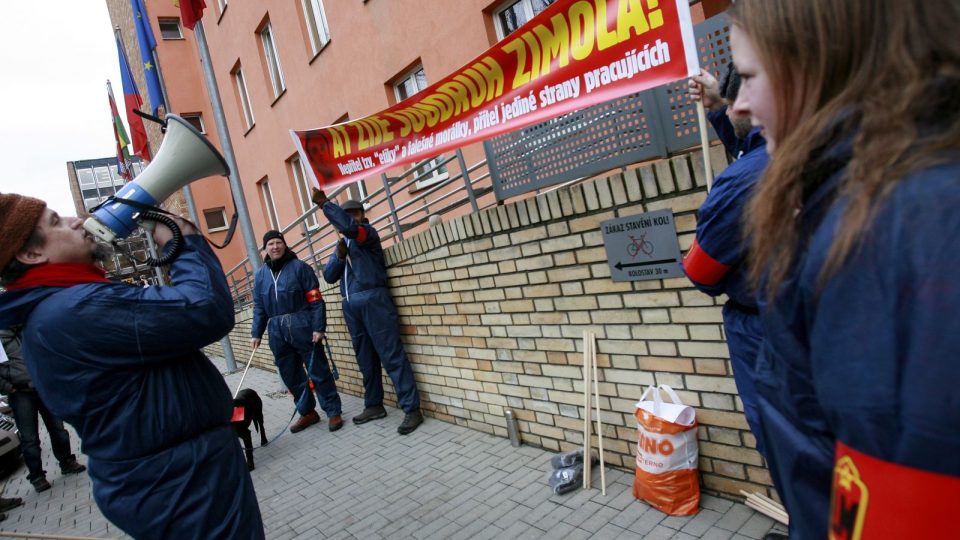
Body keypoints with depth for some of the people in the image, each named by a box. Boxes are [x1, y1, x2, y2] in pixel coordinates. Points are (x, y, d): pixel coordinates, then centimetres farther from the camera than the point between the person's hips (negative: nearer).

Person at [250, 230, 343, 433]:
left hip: (302, 327, -5)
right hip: (277, 331, 5)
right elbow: (259, 307, 15)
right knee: (290, 375, 11)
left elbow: (315, 300, -6)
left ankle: (333, 412, 8)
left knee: (318, 370, -1)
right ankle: (307, 412, 25)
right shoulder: (261, 274, 11)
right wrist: (256, 333, 8)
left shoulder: (299, 267, -2)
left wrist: (319, 327, -13)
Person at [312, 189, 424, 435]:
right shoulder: (342, 243, 21)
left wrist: (325, 203, -17)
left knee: (392, 356, -9)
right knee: (366, 359, 12)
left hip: (373, 300, -7)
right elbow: (329, 276, 13)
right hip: (351, 306, 7)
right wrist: (339, 255, -4)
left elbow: (349, 227, -24)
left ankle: (412, 410, -8)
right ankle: (374, 405, 23)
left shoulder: (368, 233, 0)